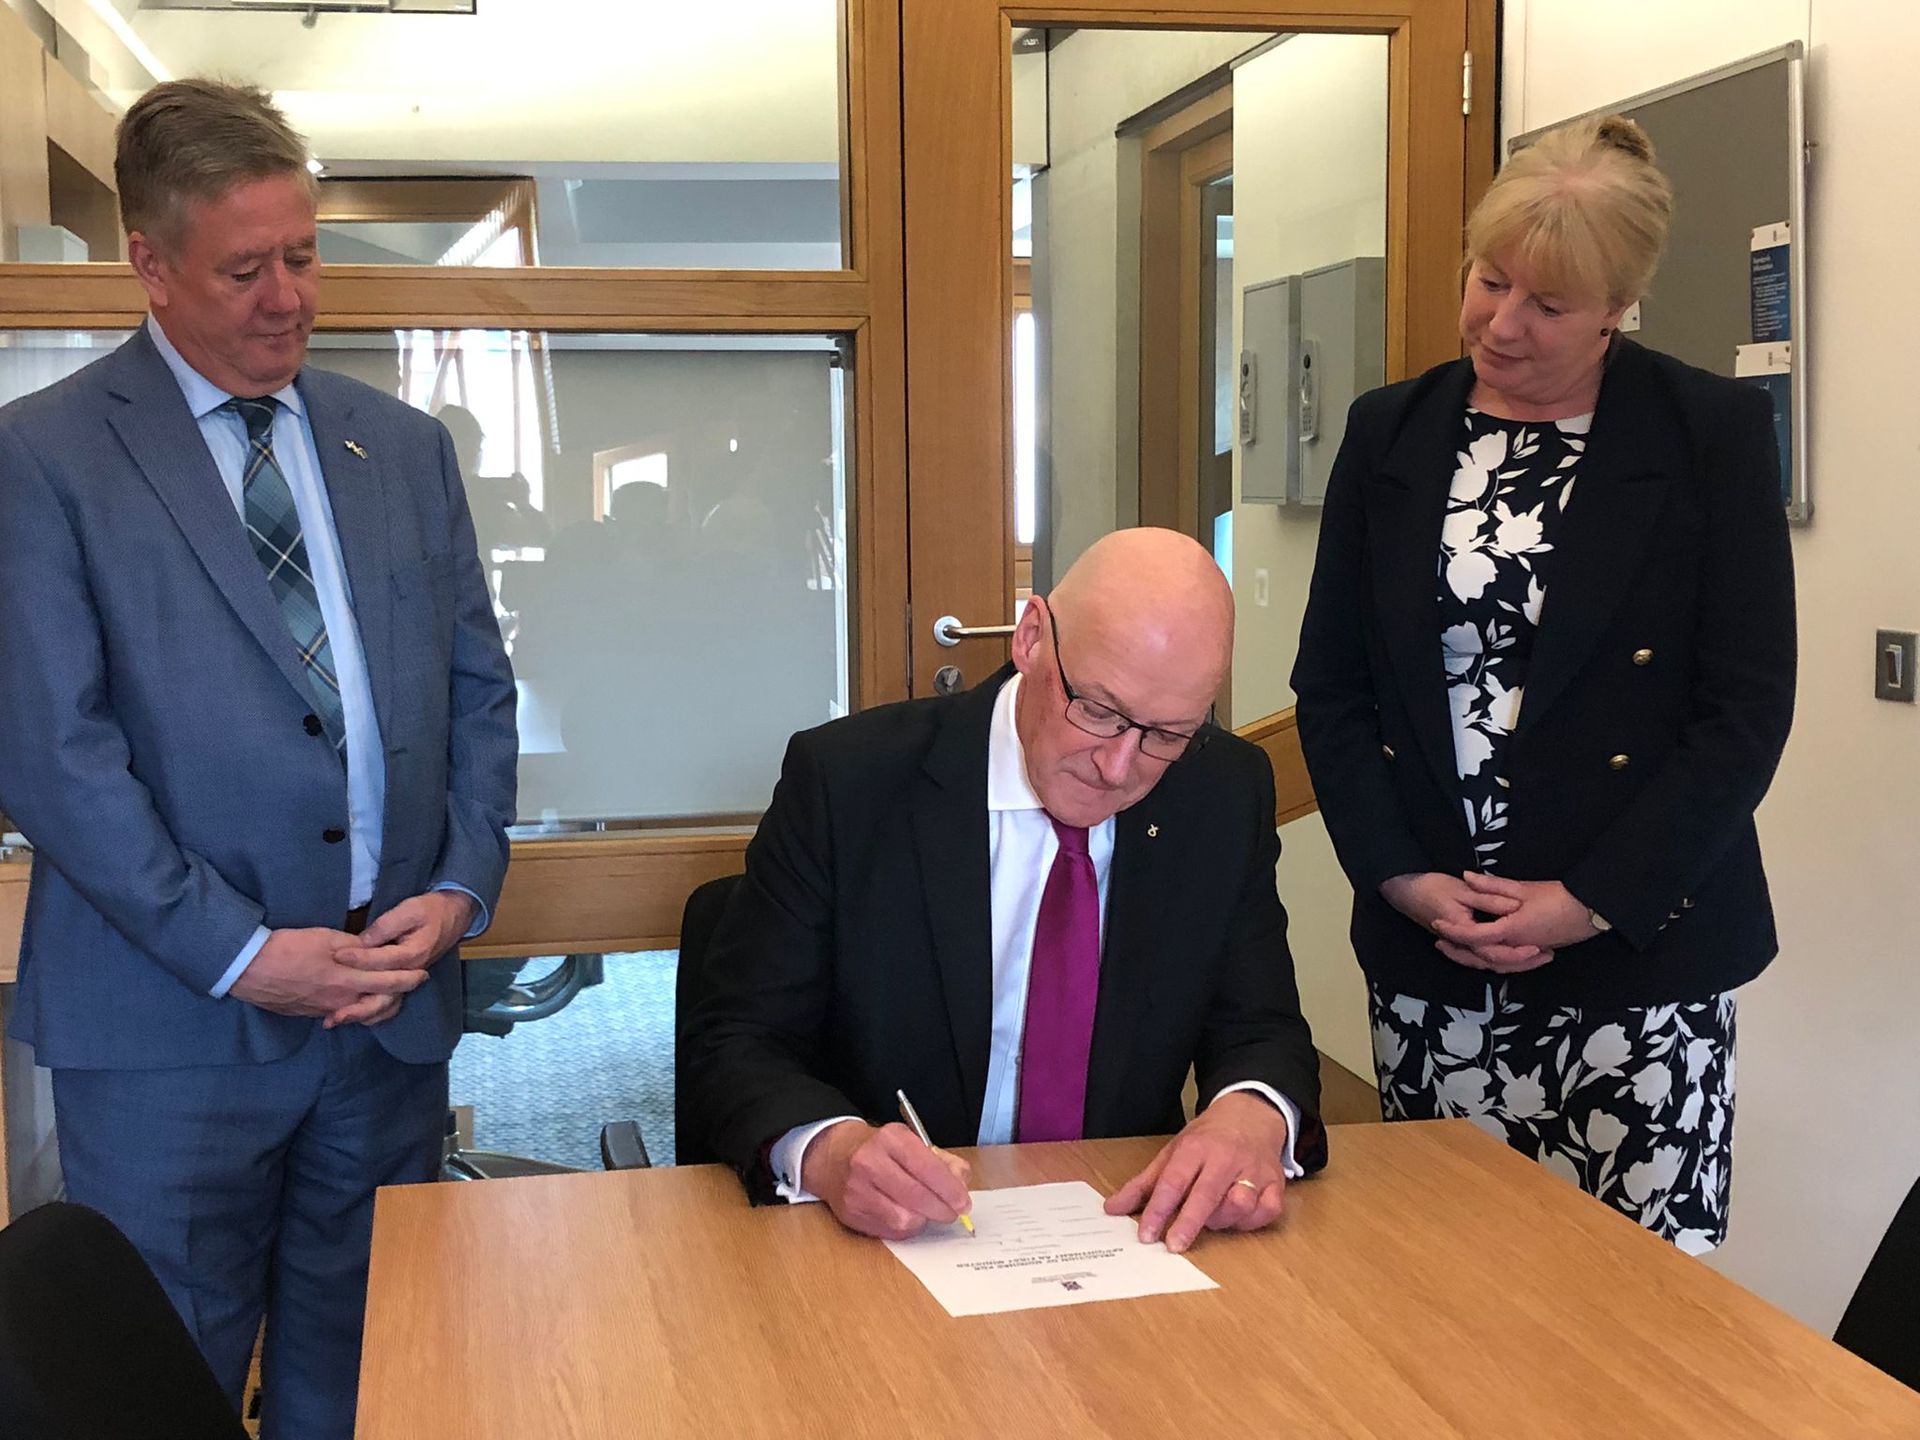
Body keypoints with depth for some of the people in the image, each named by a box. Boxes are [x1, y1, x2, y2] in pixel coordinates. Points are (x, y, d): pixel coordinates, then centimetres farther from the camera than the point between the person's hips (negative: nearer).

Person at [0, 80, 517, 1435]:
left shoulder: (405, 446, 11)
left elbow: (478, 687, 13)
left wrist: (461, 887, -3)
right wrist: (240, 953, -14)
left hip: (393, 1005, 4)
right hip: (172, 1021, -4)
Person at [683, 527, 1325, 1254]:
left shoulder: (1228, 795, -1)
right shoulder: (843, 778, -11)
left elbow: (1263, 1032, 3)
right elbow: (735, 1046, -10)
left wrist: (1251, 1115, -22)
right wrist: (830, 1150, -32)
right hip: (888, 1242, -2)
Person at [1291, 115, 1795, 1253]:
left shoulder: (1714, 435, -2)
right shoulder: (1391, 432, 8)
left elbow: (1748, 707, -5)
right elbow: (1330, 682, 8)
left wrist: (1589, 900, -11)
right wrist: (1404, 878, -5)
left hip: (1640, 947, -2)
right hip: (1428, 952, 3)